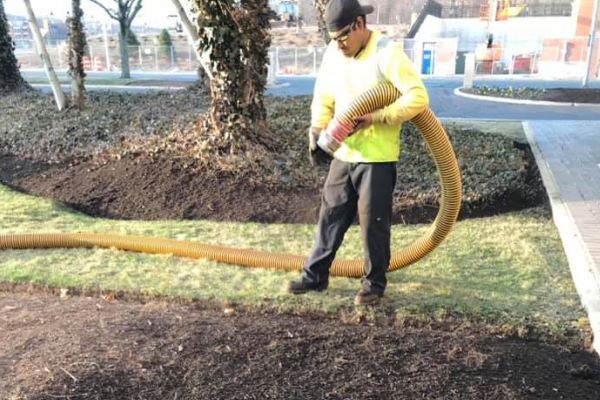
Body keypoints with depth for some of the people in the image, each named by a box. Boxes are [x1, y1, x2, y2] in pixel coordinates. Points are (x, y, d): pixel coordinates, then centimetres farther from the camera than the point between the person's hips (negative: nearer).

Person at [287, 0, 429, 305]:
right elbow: (323, 97, 12)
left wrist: (376, 118, -24)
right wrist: (317, 129, -7)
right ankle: (315, 275, 26)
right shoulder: (333, 52, 5)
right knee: (331, 215, 13)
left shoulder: (387, 52, -15)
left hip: (377, 157, -6)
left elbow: (417, 97, -21)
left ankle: (374, 283, 21)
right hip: (343, 154, 6)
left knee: (373, 222, 3)